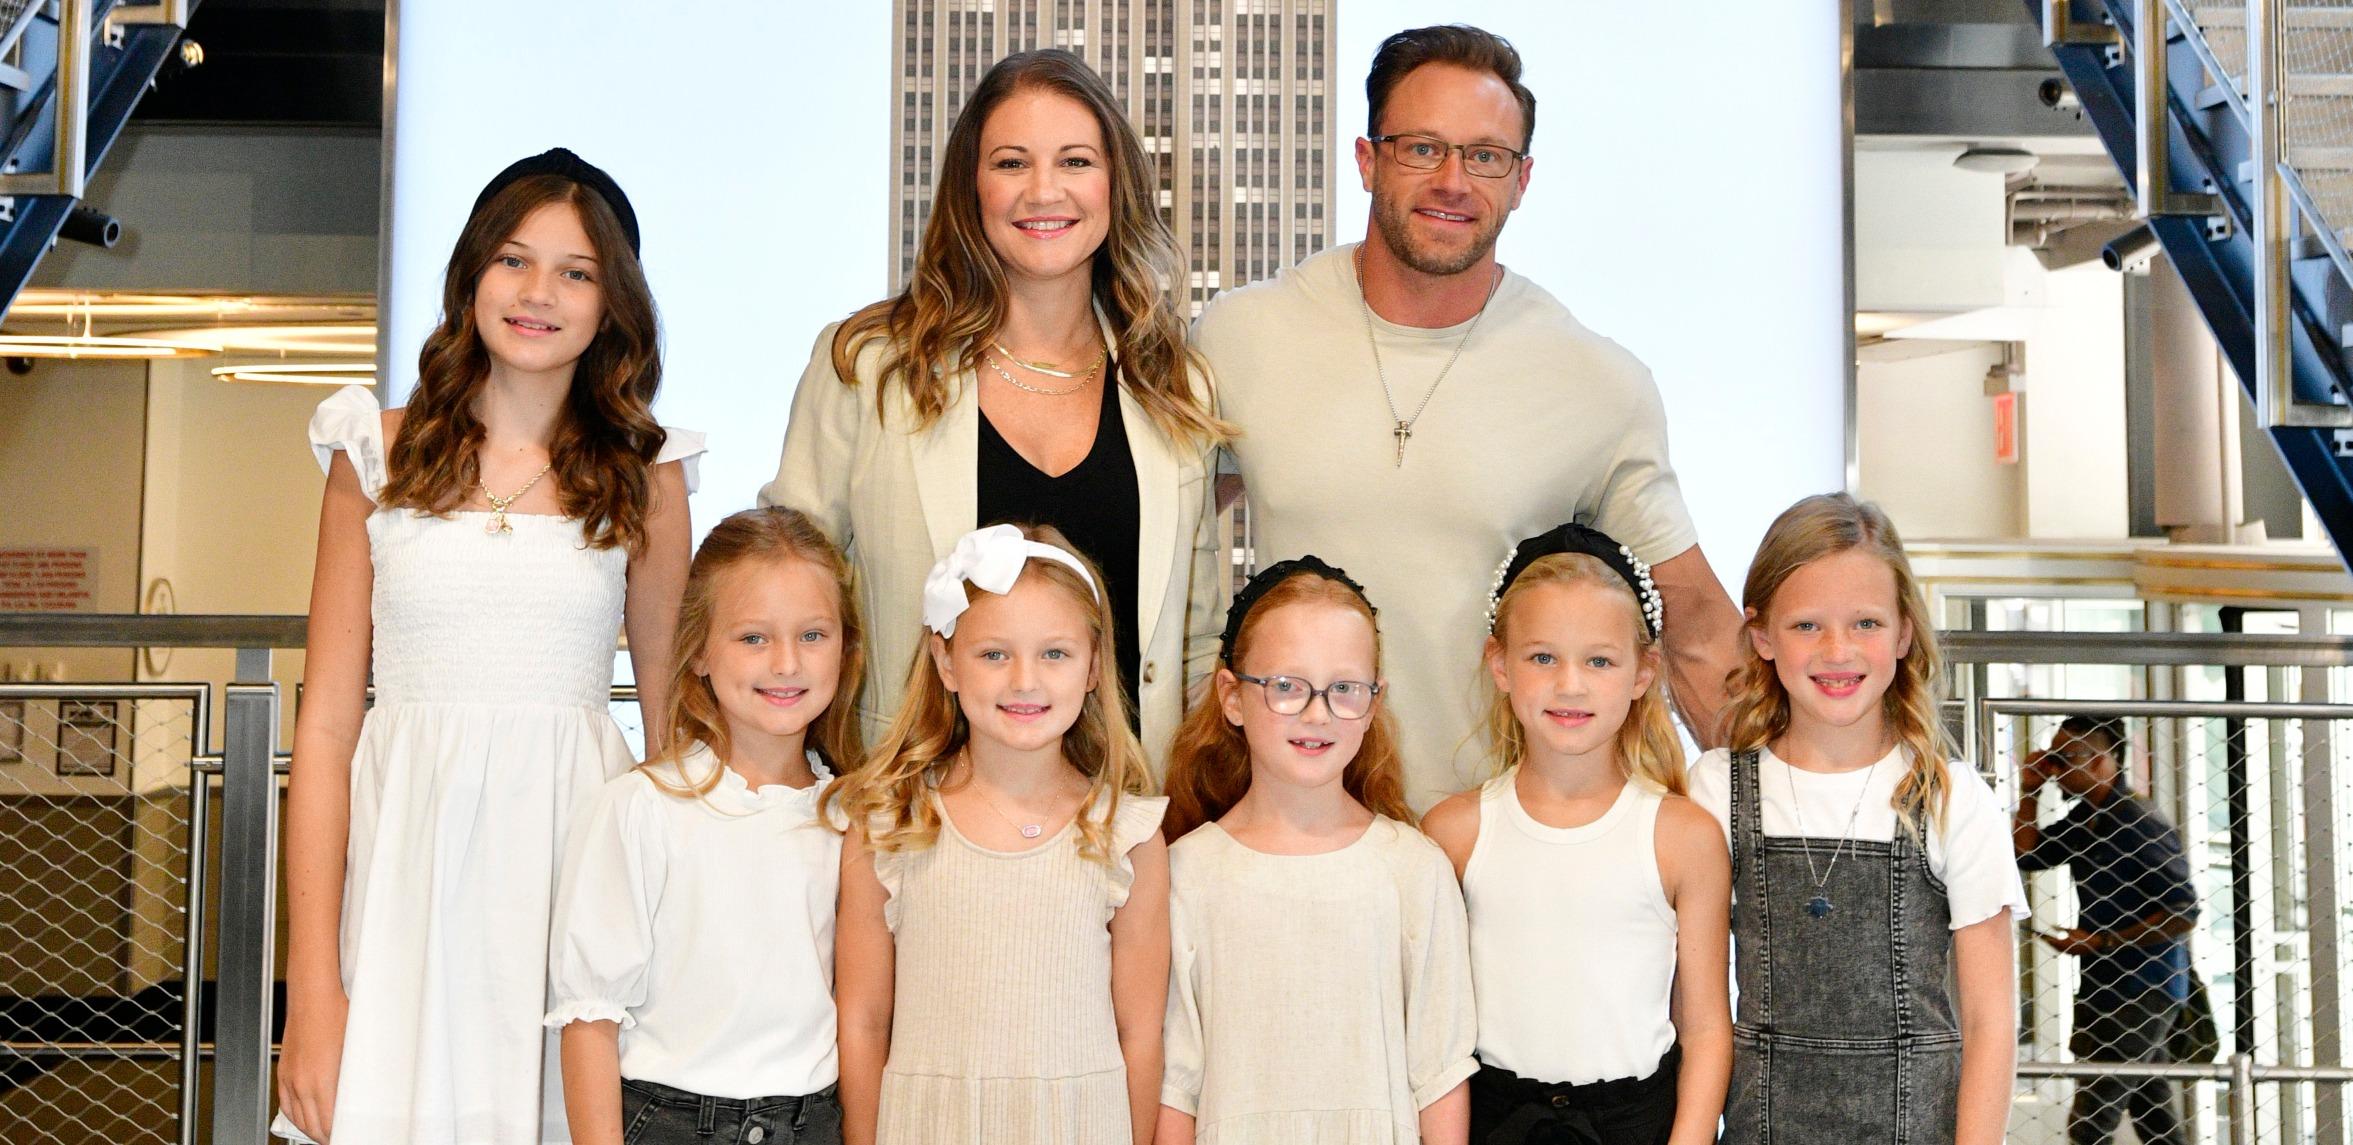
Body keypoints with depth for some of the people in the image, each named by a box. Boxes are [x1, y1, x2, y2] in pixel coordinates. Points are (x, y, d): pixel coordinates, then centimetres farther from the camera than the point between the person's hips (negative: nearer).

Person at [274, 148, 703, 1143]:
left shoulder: (642, 472, 7)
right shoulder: (379, 455, 5)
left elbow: (673, 723, 10)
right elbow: (325, 728, 1)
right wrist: (313, 991, -6)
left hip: (578, 844, 1)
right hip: (407, 852, 0)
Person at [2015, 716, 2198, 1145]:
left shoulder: (2140, 825, -20)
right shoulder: (2086, 815, 8)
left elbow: (2183, 913, -21)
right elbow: (2028, 855, 16)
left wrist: (2100, 941, -18)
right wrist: (2029, 793, 4)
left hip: (2143, 990, -10)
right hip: (2106, 983, 10)